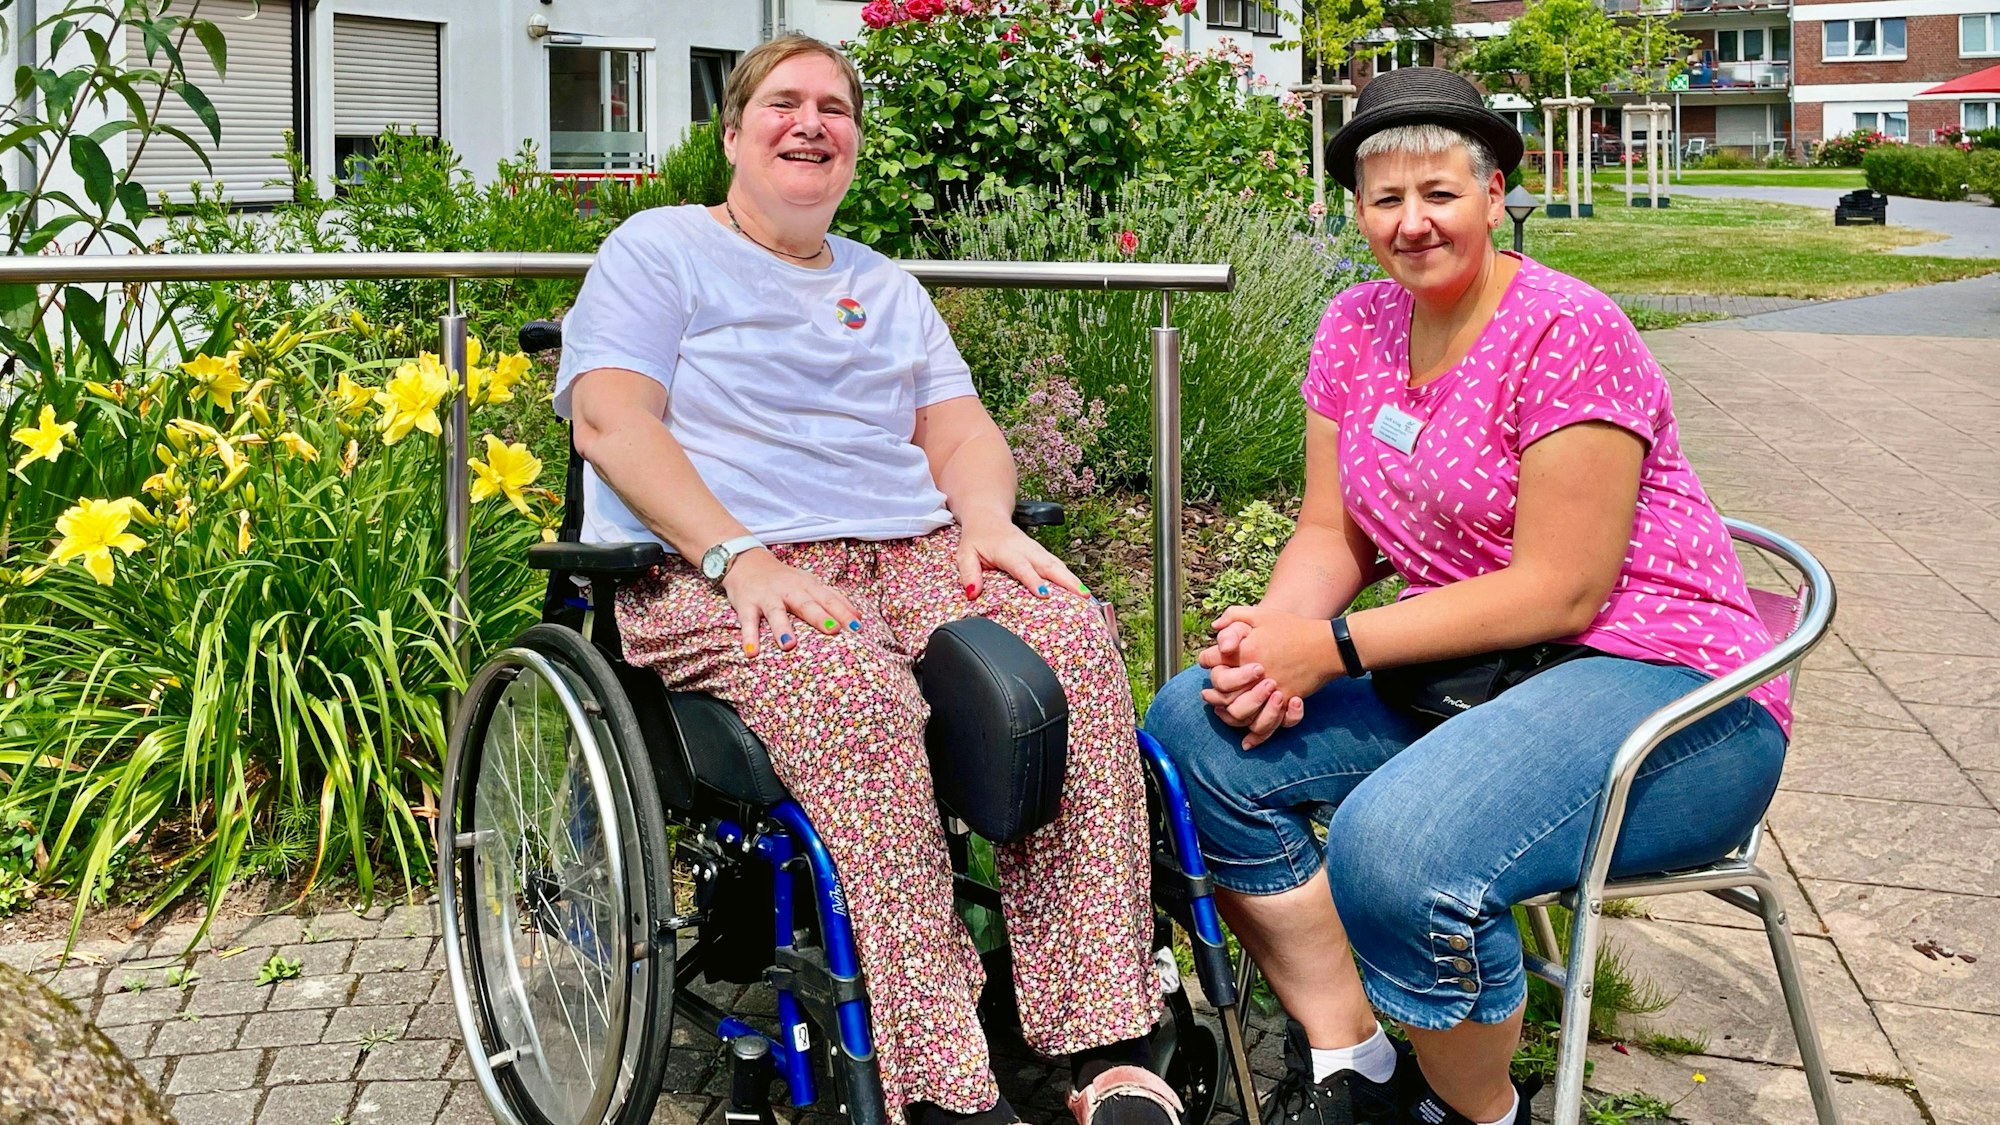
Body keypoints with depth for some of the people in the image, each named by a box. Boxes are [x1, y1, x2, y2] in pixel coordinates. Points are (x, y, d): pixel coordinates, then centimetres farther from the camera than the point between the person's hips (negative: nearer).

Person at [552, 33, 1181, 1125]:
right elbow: (609, 418, -3)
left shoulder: (888, 287, 30)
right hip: (716, 573, -5)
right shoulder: (658, 248, 12)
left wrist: (987, 520, -4)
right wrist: (739, 556, -18)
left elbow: (962, 431, 21)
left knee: (1072, 641, -27)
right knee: (857, 694, -39)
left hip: (912, 555, 5)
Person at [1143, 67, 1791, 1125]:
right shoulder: (1358, 325, 7)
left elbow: (1560, 591, -19)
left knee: (1396, 844, -34)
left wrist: (1332, 646, -22)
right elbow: (1332, 532, 8)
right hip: (1467, 670, 8)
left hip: (1662, 682, -8)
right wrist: (1270, 641, -15)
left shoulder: (1568, 333, -15)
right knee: (1196, 727, -8)